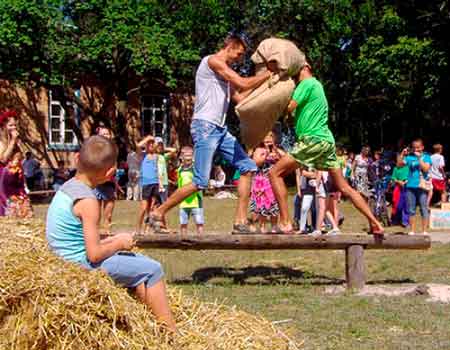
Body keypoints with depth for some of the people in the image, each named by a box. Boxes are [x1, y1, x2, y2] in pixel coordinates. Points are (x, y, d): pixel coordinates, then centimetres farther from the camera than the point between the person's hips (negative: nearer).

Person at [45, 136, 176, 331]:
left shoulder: (68, 186, 4)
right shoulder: (88, 201, -23)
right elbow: (94, 255, -23)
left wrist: (112, 241, 7)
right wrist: (119, 243, -7)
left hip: (68, 258, 10)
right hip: (82, 263, -10)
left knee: (139, 262, 21)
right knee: (152, 269, -3)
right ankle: (171, 333, 4)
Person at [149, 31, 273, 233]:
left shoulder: (225, 71, 23)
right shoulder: (213, 60, -6)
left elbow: (240, 97, 20)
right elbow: (243, 84, -12)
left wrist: (264, 76, 18)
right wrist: (267, 75, 0)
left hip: (220, 129, 10)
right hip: (205, 127, -10)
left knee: (248, 167, 4)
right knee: (200, 183, -12)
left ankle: (240, 221, 5)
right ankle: (158, 213, 3)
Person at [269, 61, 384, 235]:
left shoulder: (307, 83, -2)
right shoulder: (317, 85, 26)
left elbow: (289, 108, -12)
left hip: (313, 139, -9)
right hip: (327, 140, 9)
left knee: (275, 173, -5)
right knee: (344, 187, 10)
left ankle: (285, 223, -13)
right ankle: (375, 224, 6)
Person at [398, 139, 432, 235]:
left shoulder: (426, 157, 4)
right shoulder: (409, 157, 10)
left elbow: (426, 168, -10)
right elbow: (399, 164, 2)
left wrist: (419, 158, -14)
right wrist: (402, 154, -7)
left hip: (422, 186, -3)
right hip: (410, 186, 3)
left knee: (424, 209, -2)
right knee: (411, 210, 6)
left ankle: (424, 231, 2)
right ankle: (412, 231, 13)